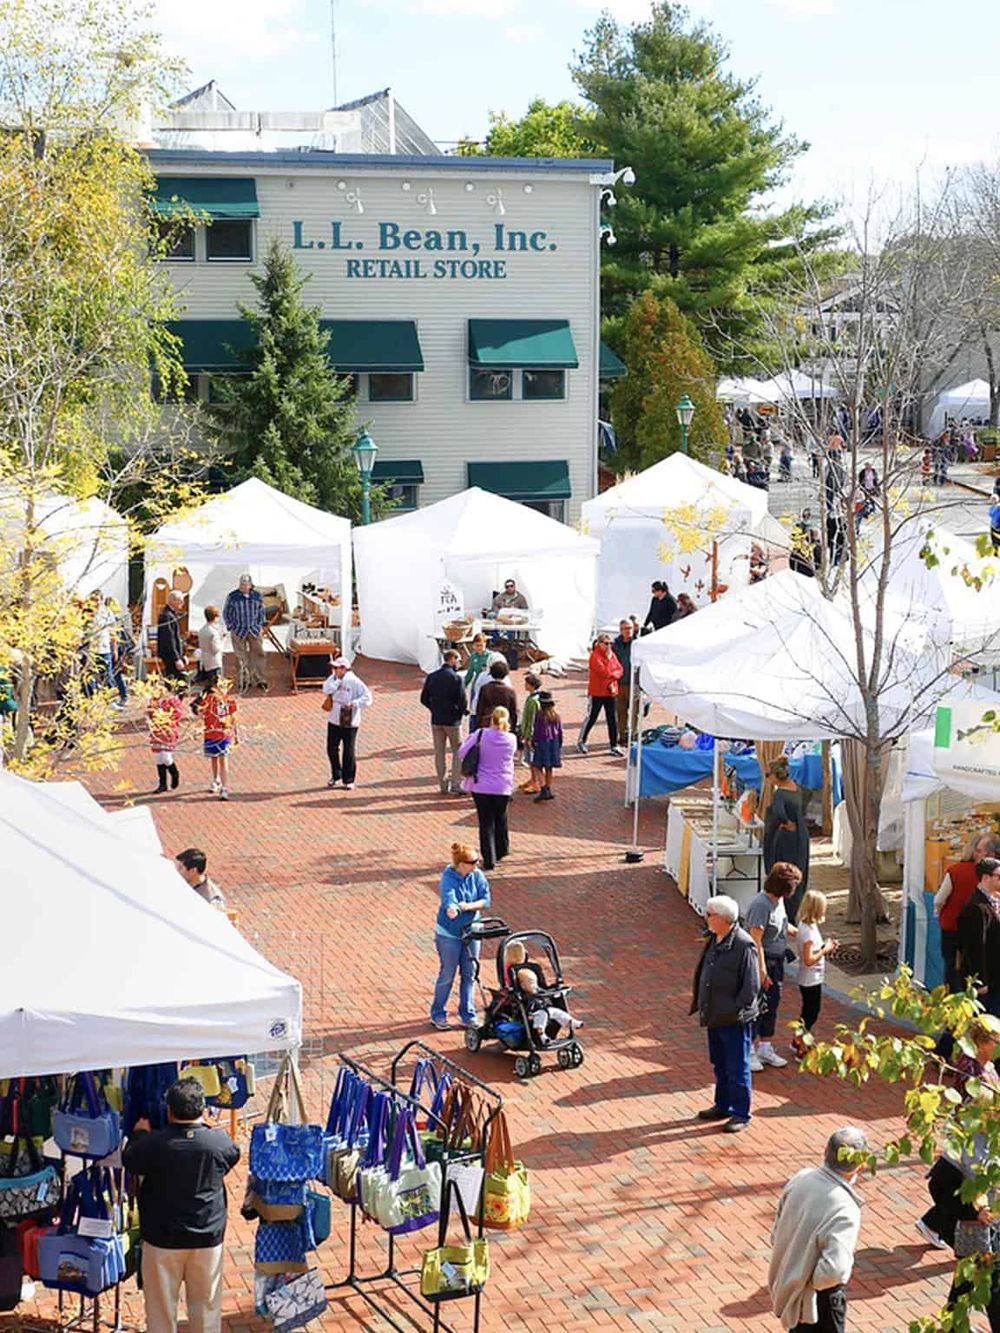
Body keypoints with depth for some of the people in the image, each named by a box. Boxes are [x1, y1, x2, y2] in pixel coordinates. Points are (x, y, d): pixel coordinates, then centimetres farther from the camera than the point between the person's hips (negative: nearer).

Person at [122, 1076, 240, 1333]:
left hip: (163, 1238, -1)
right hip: (208, 1237, 1)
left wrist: (138, 1134, 20)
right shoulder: (219, 1142, -12)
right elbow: (233, 1156, 11)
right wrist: (206, 1127, 23)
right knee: (206, 1303, 14)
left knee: (161, 1306, 12)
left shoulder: (152, 1143, -17)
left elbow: (129, 1162, 3)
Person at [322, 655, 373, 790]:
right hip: (334, 721, 5)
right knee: (332, 749, 12)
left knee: (349, 752, 1)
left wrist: (354, 704, -25)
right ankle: (335, 775, 30)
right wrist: (335, 677, -15)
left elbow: (367, 698, -14)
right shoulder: (333, 679, 2)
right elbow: (327, 690, -16)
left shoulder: (354, 682, -13)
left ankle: (348, 780, 13)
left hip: (349, 722, -5)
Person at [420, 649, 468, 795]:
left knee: (439, 753, 11)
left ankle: (443, 785, 14)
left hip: (436, 720, 5)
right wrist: (464, 711, 2)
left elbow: (424, 698, 4)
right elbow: (462, 700, -17)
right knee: (458, 751, 7)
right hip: (452, 720, -5)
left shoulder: (432, 677, 3)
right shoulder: (456, 678, -13)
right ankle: (456, 784, 2)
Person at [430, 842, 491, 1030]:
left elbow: (485, 899, -8)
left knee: (469, 974, 11)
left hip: (471, 930, 5)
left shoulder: (477, 875, -7)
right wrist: (452, 909, -63)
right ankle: (438, 1014, 22)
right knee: (447, 975, 6)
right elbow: (449, 900, -40)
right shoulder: (448, 880, -22)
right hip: (449, 934, -5)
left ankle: (468, 1014, 24)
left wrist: (468, 906, -27)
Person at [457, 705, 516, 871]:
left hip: (481, 786, -2)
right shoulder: (511, 739, -8)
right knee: (500, 818, 23)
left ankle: (489, 860, 1)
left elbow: (463, 752, -7)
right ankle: (501, 851, 38)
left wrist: (470, 737, 10)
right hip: (503, 787, 2)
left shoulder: (481, 735, -14)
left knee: (486, 822, 4)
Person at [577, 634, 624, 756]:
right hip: (597, 692, -6)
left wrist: (612, 677, -15)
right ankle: (581, 741, 20)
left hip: (610, 692, 6)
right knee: (591, 717, 4)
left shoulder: (612, 655, 9)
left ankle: (614, 745, 11)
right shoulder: (595, 656, -13)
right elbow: (603, 672, -22)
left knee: (612, 719, 5)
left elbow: (619, 669, 1)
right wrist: (614, 674, -8)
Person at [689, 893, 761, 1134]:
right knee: (720, 1065, 20)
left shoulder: (744, 946, -20)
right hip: (715, 1016, 8)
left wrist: (736, 1011, -19)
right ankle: (723, 1105, 34)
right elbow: (702, 974, 17)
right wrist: (700, 1002, 12)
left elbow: (751, 987, -18)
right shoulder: (714, 940, 6)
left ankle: (741, 1114, 13)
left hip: (735, 1021, -8)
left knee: (738, 1069, 3)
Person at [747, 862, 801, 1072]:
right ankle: (749, 1052, 10)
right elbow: (756, 940, -25)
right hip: (763, 960, -9)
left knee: (772, 1004, 16)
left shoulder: (779, 901, 5)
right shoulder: (761, 905, -24)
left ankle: (766, 1048, 28)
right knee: (757, 1006, -1)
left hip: (777, 960, 9)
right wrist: (761, 971, -26)